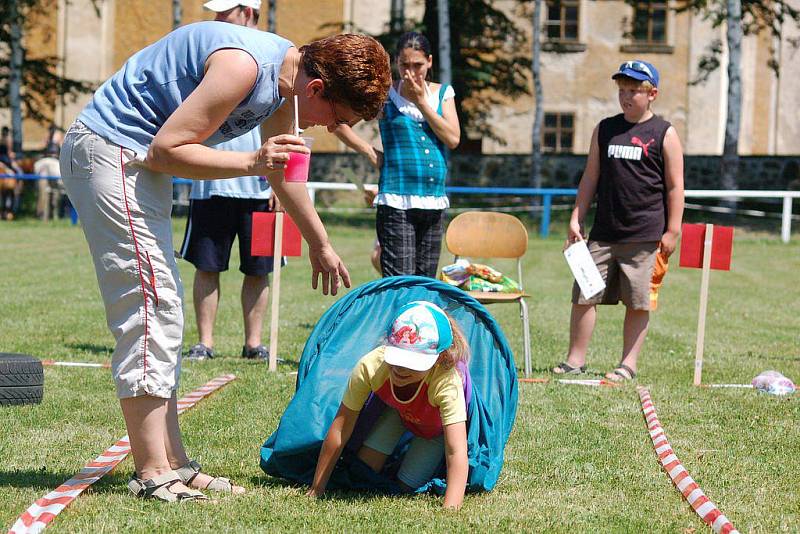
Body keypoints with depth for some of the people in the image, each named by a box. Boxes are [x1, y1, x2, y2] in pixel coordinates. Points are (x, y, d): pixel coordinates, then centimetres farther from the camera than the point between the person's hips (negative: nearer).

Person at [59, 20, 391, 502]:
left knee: (164, 314, 11)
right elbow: (166, 150, -23)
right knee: (150, 304, -14)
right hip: (110, 151, -11)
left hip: (138, 160, 11)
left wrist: (321, 245, 34)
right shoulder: (244, 65, -25)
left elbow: (282, 171, 24)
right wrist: (252, 162, -27)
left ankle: (172, 462, 15)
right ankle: (153, 474, -13)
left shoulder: (284, 77, 5)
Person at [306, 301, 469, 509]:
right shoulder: (370, 367, -39)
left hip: (437, 426, -3)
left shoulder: (448, 383, -47)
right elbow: (340, 428, -29)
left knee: (405, 486, -6)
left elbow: (457, 452, -52)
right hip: (397, 412, 3)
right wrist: (316, 490, -24)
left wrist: (450, 510, -66)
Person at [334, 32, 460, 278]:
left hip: (435, 202, 4)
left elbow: (453, 139, -3)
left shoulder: (442, 94, 11)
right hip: (397, 202, -4)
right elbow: (338, 123, 5)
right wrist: (371, 152, -1)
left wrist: (421, 101, -5)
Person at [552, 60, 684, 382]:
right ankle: (576, 359, 9)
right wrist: (576, 219, 8)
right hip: (603, 232, 4)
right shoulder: (605, 129, 11)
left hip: (644, 235, -4)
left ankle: (628, 364, 10)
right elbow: (591, 177, 14)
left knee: (638, 302, 1)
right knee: (584, 295, 1)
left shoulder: (664, 134, 0)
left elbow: (675, 186, 0)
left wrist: (672, 231, -4)